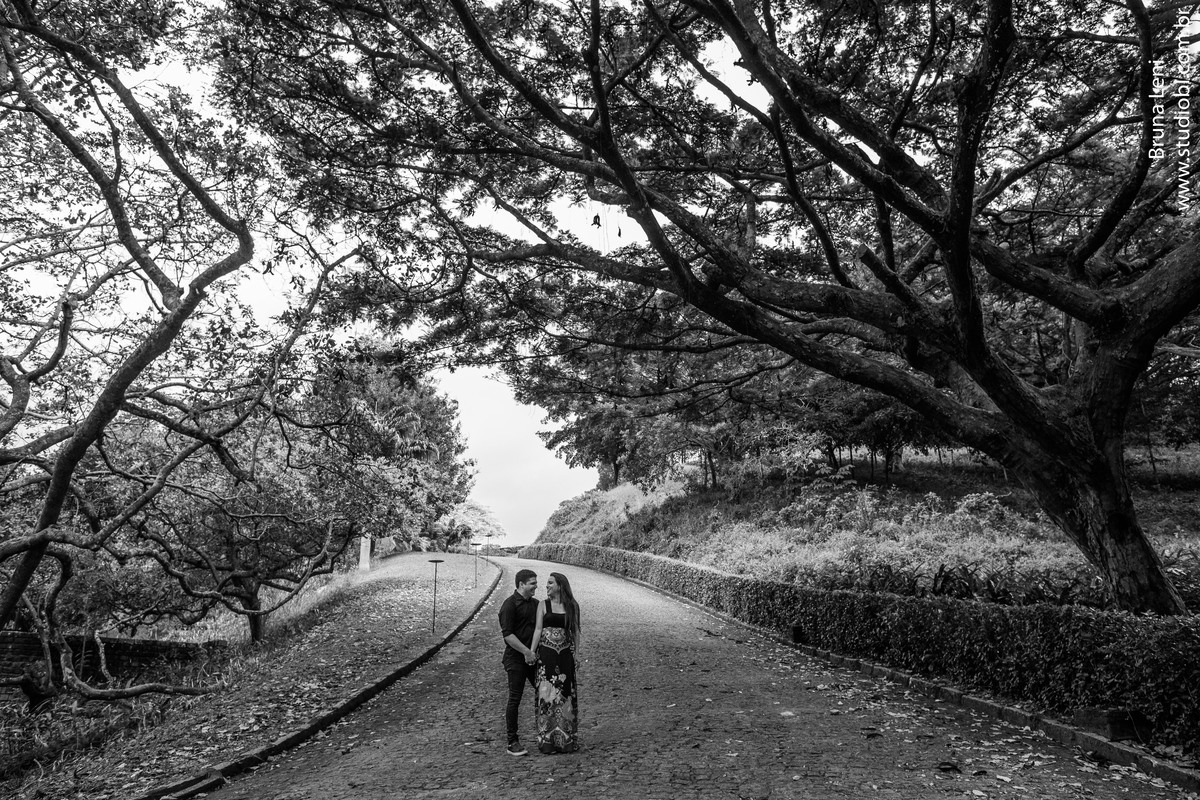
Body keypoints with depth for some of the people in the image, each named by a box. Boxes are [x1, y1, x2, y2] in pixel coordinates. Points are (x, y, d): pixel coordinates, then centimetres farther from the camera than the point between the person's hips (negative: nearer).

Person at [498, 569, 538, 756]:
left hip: (533, 657, 7)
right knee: (515, 699, -1)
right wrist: (526, 652, -19)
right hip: (516, 658, -7)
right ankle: (512, 742, 8)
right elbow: (507, 634, -17)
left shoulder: (535, 604, 11)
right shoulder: (510, 605, -12)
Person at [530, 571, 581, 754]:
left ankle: (566, 739, 16)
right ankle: (547, 739, 8)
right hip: (546, 654, -1)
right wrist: (531, 652, -9)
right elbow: (538, 629, -1)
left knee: (565, 695, 4)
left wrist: (577, 653, 3)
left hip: (565, 655, 1)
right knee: (547, 694, -3)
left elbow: (575, 631, 8)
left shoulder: (572, 606, 5)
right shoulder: (543, 605, 3)